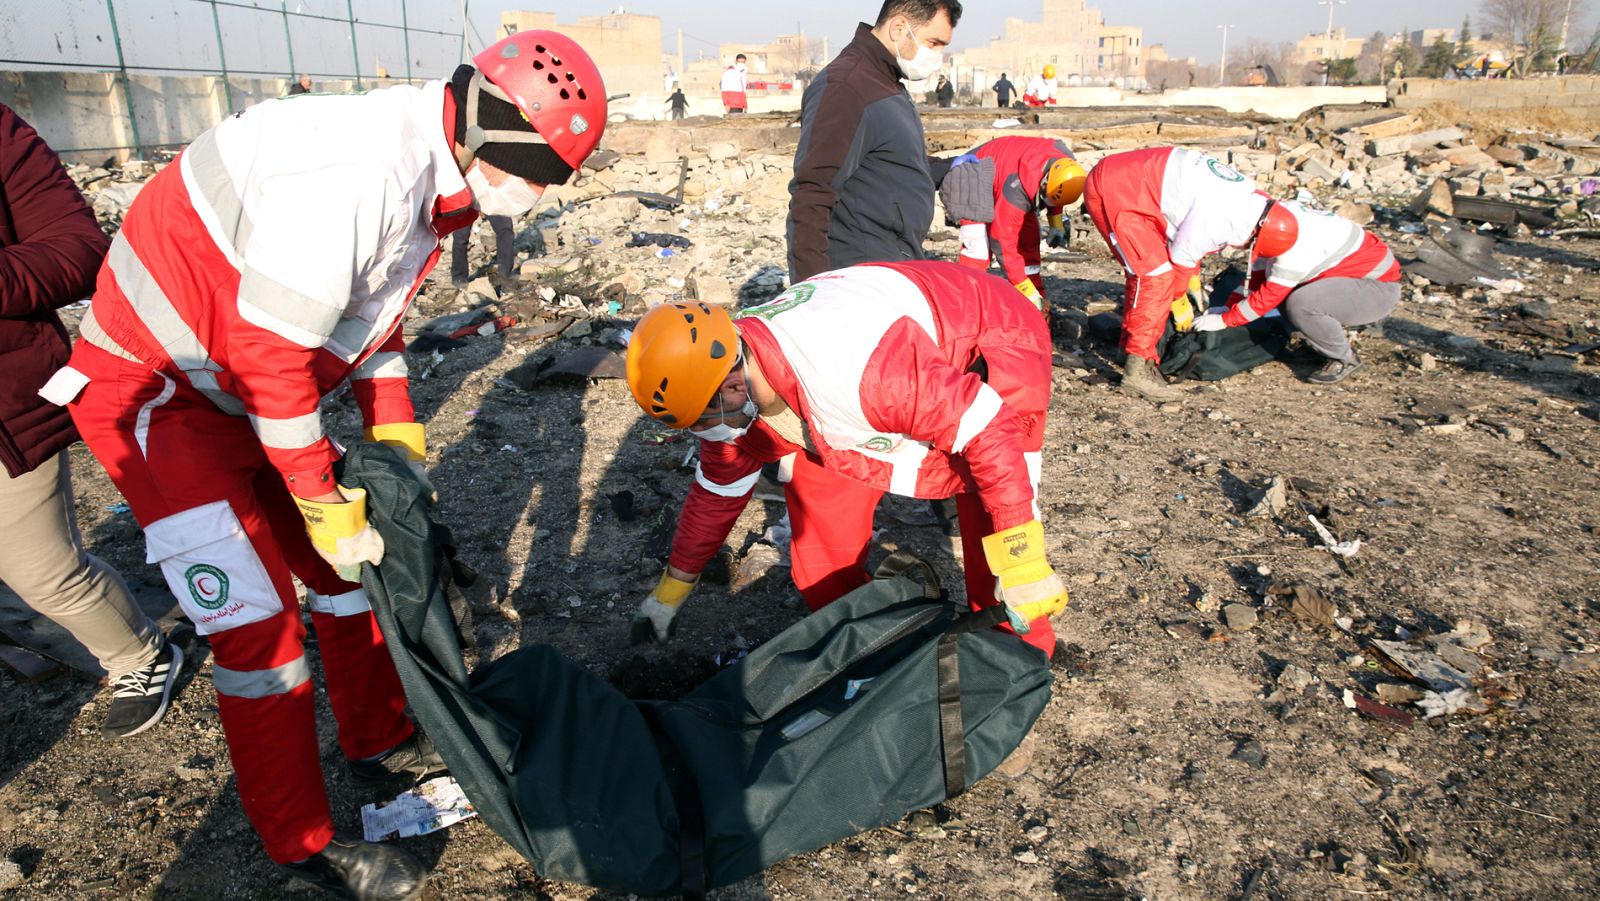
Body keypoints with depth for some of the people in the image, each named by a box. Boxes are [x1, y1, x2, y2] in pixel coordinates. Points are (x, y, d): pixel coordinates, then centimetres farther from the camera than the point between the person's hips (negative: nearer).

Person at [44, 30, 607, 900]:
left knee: (354, 557, 12)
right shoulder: (356, 173, -31)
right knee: (256, 618, -8)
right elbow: (269, 355, -29)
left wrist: (395, 438, 2)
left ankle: (377, 739, 34)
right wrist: (323, 504, -19)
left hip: (245, 388, 9)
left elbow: (375, 318, 10)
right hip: (149, 389, -9)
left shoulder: (432, 179, 0)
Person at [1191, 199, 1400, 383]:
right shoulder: (1276, 218, -6)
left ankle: (1344, 358, -8)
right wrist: (1228, 307, -1)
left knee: (1300, 304, -30)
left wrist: (1223, 320, -18)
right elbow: (1258, 272, 4)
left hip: (1380, 286, -9)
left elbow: (1268, 297, -26)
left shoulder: (1297, 244, -31)